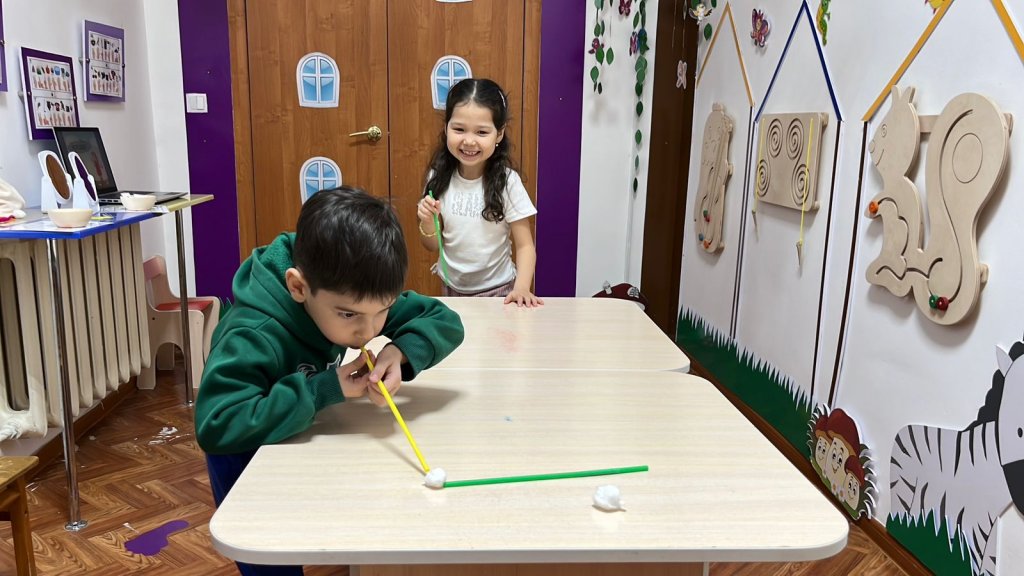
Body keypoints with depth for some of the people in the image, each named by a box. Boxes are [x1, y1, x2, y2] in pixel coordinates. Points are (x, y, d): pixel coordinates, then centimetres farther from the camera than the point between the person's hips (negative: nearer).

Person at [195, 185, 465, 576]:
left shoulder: (347, 296, -20)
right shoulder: (255, 337, -39)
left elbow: (446, 321, -16)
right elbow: (216, 427, -47)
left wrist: (401, 351, -37)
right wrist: (324, 390, -46)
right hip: (249, 463, -5)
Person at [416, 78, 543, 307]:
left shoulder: (507, 182, -18)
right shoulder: (439, 178, -8)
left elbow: (525, 245, -13)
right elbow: (432, 246, 0)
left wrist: (522, 287, -29)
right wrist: (427, 222, -20)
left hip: (497, 290, -3)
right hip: (451, 288, 3)